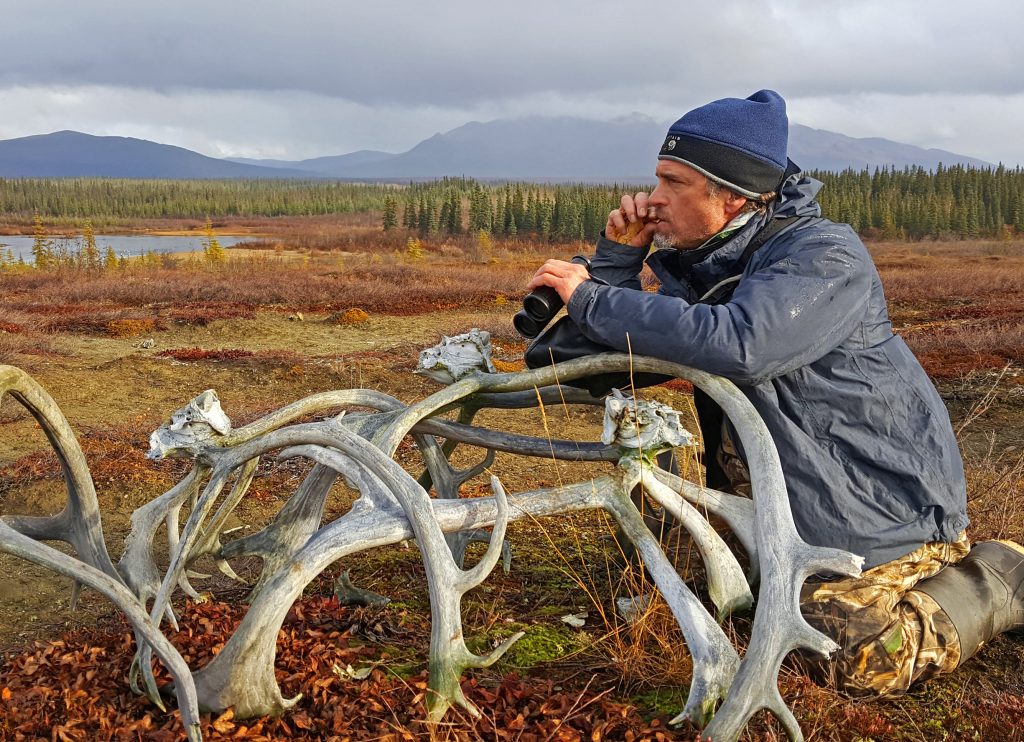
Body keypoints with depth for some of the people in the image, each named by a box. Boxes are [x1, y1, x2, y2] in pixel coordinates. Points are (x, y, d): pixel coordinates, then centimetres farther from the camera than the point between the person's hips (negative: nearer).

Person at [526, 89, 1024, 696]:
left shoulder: (823, 255, -23)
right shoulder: (701, 261, 2)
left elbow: (736, 343, -43)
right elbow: (617, 358, 5)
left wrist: (591, 300, -34)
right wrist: (619, 253, -9)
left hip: (879, 493, -9)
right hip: (787, 487, 9)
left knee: (861, 663, -15)